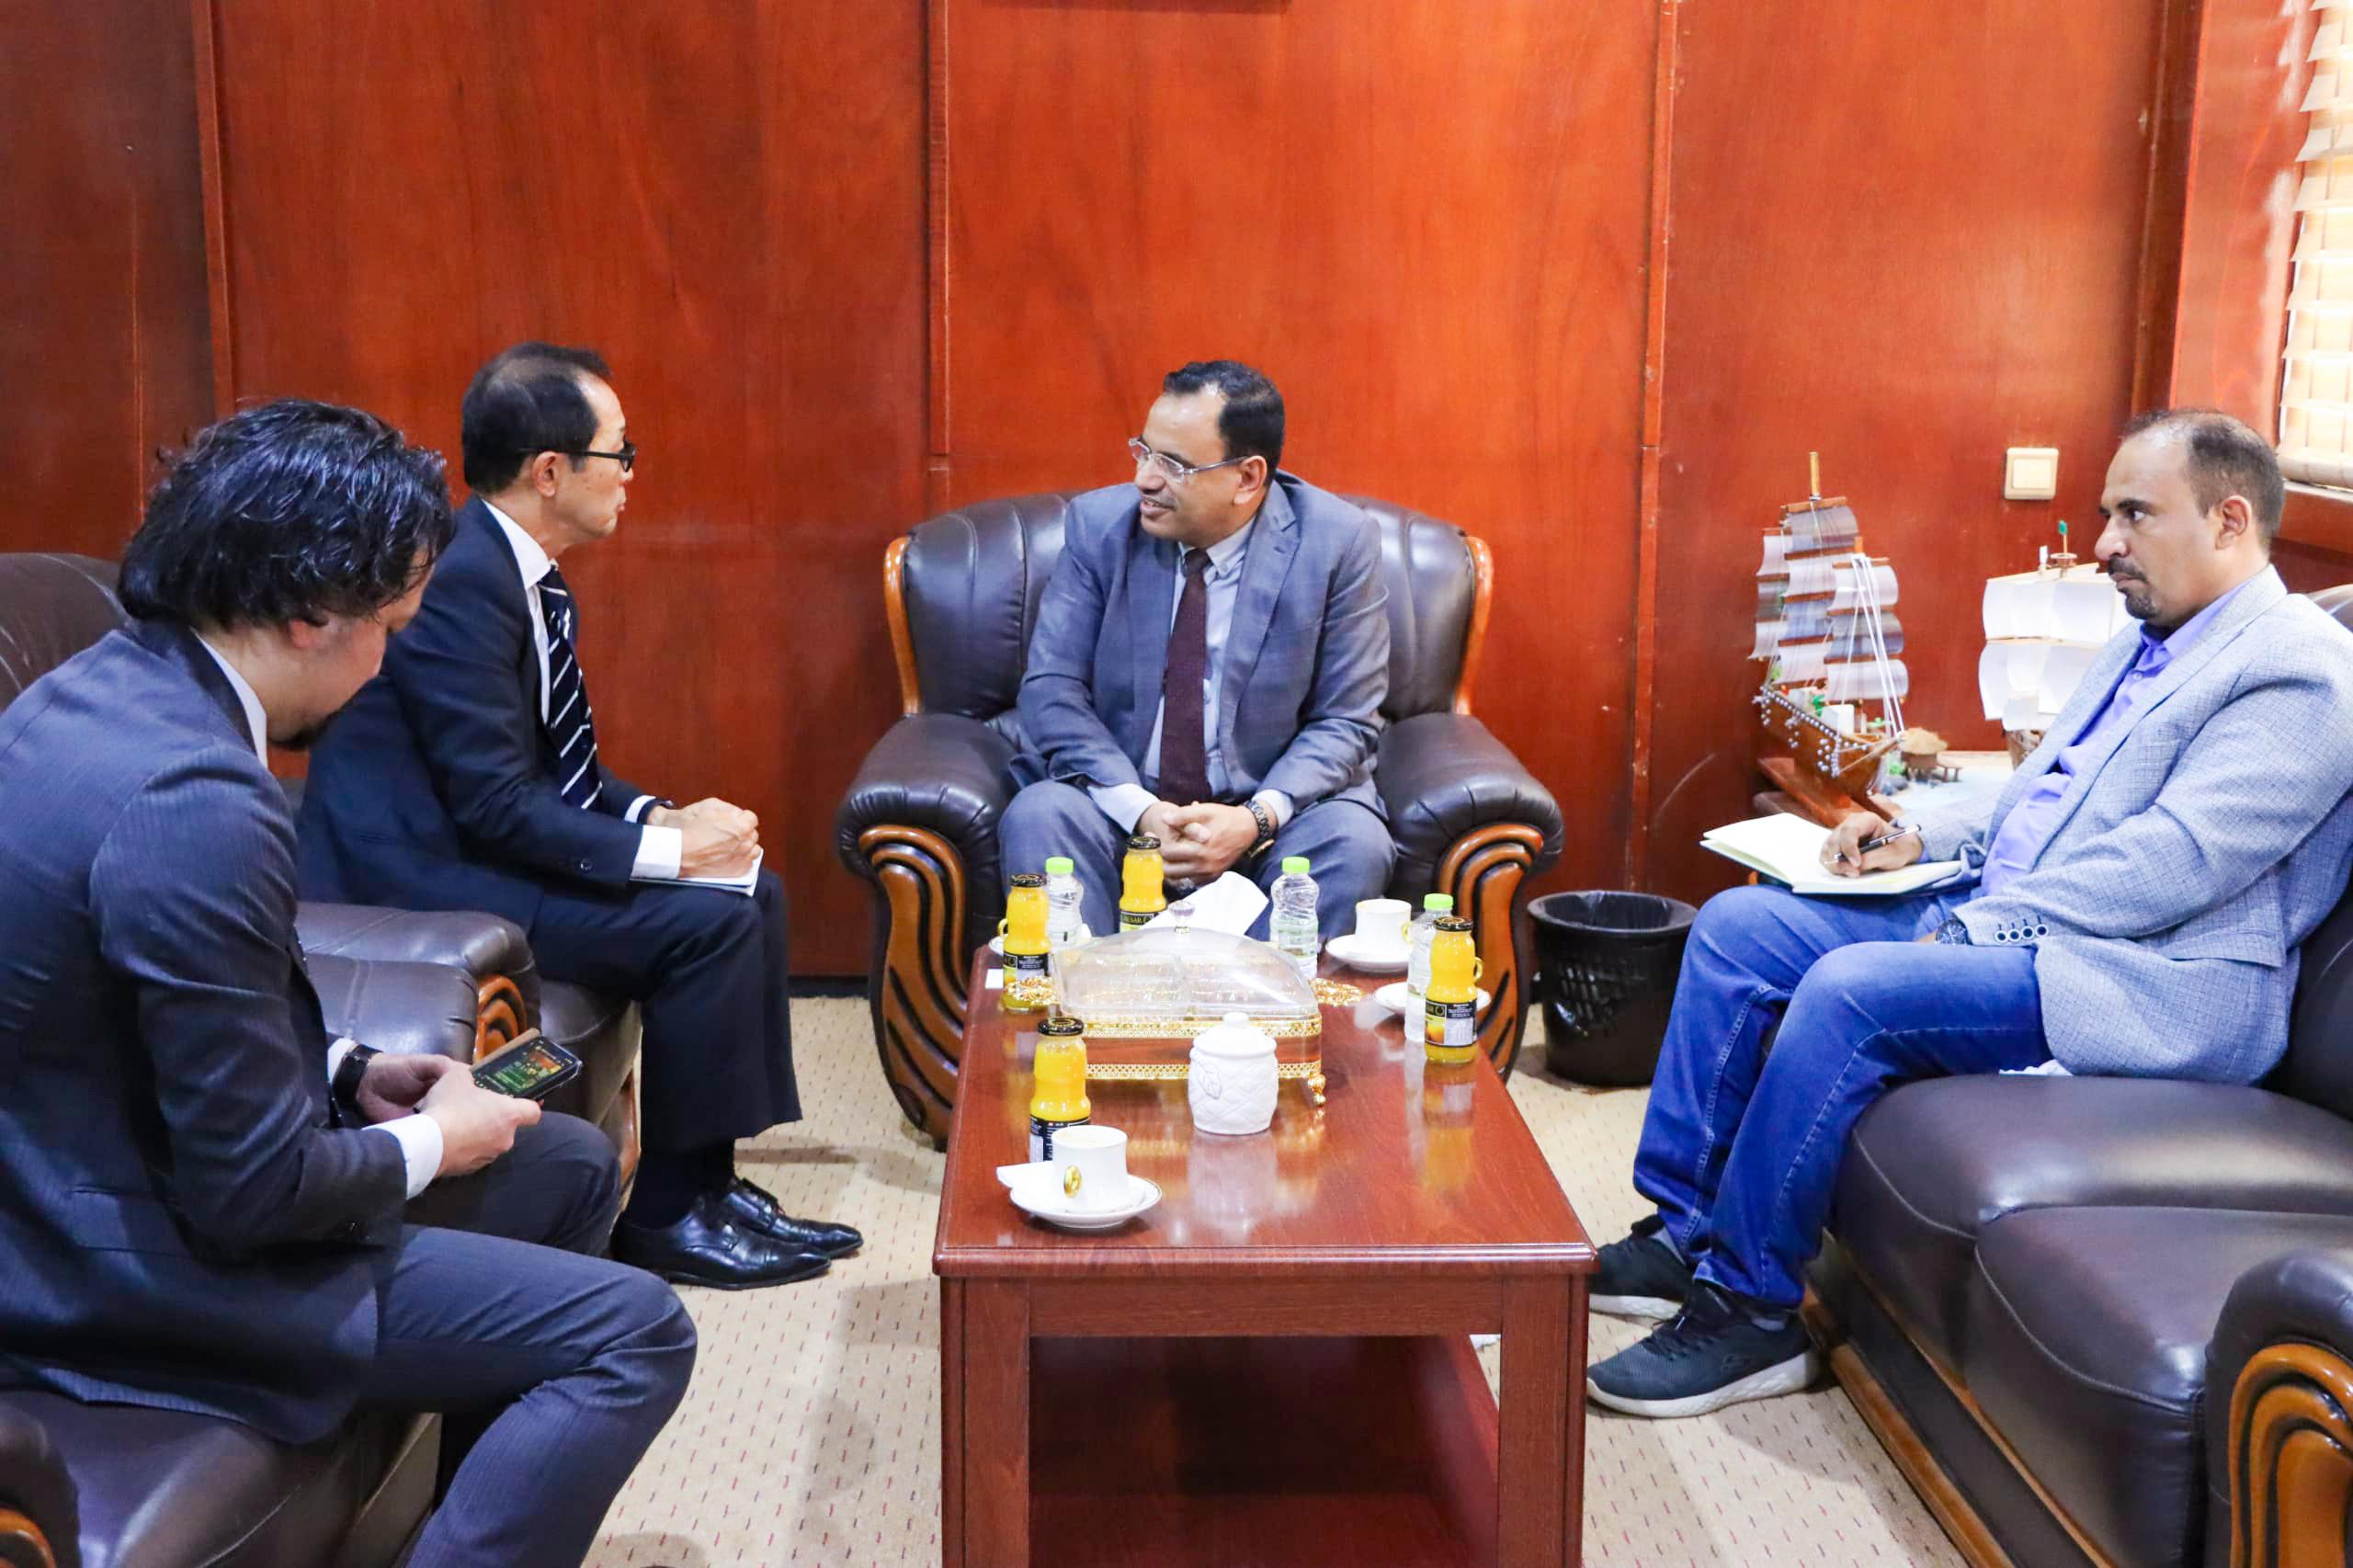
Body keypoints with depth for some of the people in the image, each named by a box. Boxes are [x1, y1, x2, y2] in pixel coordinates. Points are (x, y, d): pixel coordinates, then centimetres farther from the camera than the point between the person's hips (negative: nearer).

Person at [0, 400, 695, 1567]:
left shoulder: (100, 687, 1)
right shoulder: (197, 802, -30)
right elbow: (254, 1194, -25)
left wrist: (346, 1072, 6)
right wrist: (433, 1141, -7)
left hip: (99, 1177, 10)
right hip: (139, 1270, -10)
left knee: (572, 1163, 19)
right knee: (637, 1335, -11)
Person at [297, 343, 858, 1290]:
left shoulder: (528, 576, 9)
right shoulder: (459, 578, -21)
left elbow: (558, 766, 14)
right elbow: (495, 804, -24)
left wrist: (660, 817, -3)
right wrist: (665, 849, -19)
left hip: (467, 846, 10)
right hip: (413, 875, -10)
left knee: (753, 894, 5)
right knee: (708, 922, -19)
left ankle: (710, 1182, 8)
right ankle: (667, 1216, -5)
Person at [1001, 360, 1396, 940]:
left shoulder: (1337, 543, -7)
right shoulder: (1098, 524, -3)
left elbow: (1345, 722, -5)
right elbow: (1051, 690, -5)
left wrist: (1259, 818, -22)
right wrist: (1139, 810, -20)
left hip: (1272, 806, -1)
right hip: (1119, 800, 1)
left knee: (1355, 844, -29)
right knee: (1036, 818, -28)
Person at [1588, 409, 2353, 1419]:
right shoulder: (2144, 647, 20)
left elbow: (2171, 864, -20)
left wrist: (1971, 929, -18)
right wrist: (1919, 839, 7)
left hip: (2159, 984, -10)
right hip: (2003, 923, 10)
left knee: (1850, 989, -30)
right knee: (1738, 925, -1)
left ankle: (1750, 1307, -17)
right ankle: (1681, 1232, 0)